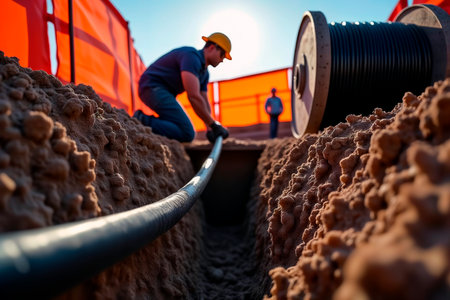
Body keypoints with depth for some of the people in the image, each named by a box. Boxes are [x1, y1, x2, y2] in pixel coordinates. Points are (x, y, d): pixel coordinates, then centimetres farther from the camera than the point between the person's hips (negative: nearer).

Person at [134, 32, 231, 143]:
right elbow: (193, 97, -29)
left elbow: (204, 103, 16)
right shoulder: (191, 56, -19)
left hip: (162, 91, 11)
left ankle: (141, 120, 8)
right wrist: (214, 124, -22)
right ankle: (142, 122, -18)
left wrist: (209, 129, 2)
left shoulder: (204, 72, 14)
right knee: (187, 134, -18)